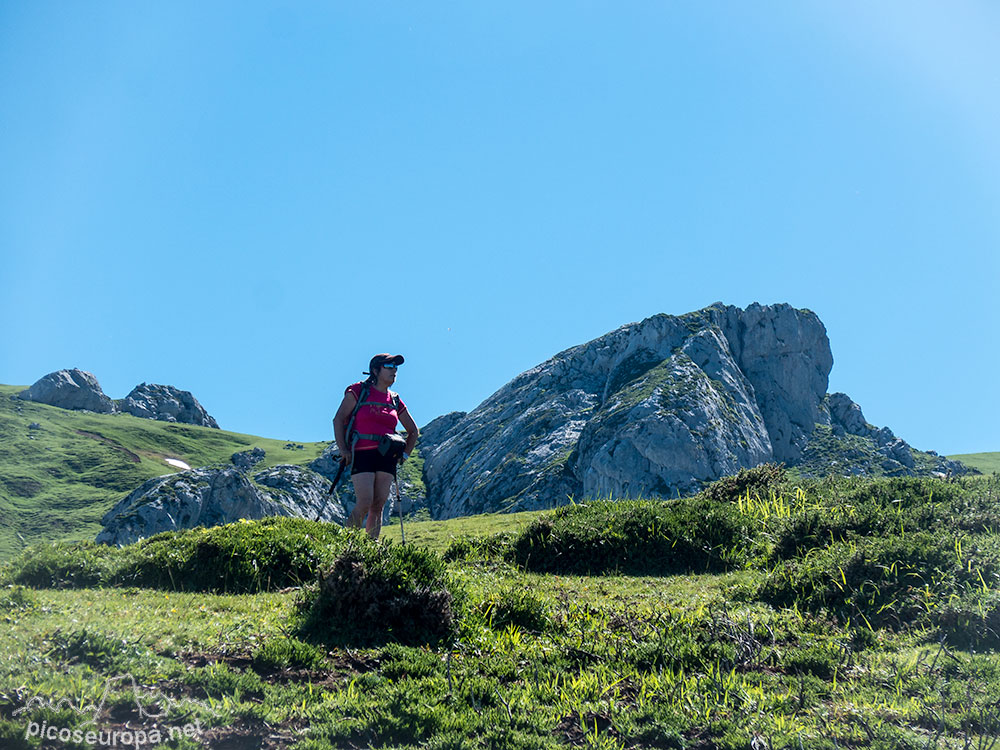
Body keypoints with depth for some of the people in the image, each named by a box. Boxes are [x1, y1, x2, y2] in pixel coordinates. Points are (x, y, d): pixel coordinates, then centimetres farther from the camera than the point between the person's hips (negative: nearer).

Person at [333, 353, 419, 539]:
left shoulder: (395, 401, 14)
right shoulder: (359, 391, 2)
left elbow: (413, 431, 25)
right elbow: (339, 419, -1)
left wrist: (405, 454, 14)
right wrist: (343, 450, -8)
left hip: (387, 457, 4)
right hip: (362, 454, -4)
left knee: (378, 505, 0)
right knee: (365, 503, -15)